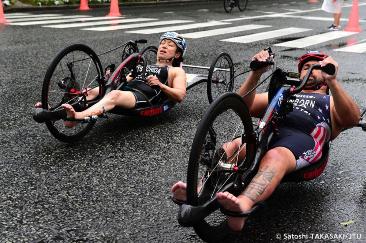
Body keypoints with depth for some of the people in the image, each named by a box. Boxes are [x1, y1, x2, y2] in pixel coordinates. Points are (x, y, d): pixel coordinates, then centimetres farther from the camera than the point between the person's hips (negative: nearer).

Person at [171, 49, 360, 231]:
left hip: (303, 139, -3)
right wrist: (256, 74, 6)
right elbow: (243, 106, 22)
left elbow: (352, 119, 4)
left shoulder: (330, 102, 30)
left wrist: (332, 81, -10)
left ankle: (242, 205, -63)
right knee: (232, 147, -29)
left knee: (275, 157, -39)